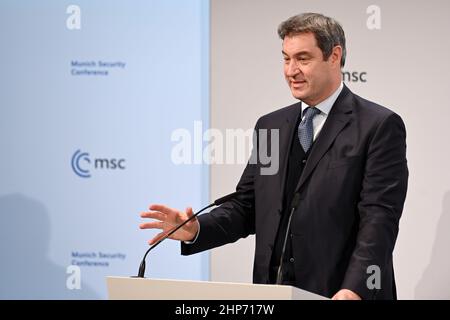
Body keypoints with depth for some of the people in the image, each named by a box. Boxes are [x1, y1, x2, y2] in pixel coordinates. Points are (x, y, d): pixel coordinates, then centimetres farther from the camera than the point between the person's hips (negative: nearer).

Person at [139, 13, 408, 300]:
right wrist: (195, 229, -7)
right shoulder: (270, 126, 12)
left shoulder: (380, 126, -6)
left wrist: (354, 290, -26)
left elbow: (379, 217, -14)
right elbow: (246, 206, 11)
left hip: (337, 292, -5)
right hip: (273, 292, 5)